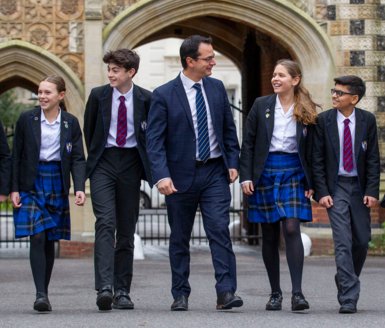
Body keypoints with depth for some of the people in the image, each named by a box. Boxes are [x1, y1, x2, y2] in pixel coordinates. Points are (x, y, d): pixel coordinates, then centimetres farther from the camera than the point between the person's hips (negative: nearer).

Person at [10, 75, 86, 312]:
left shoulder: (71, 123, 3)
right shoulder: (27, 119, 0)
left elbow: (78, 158, 1)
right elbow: (16, 156, 2)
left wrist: (80, 188, -13)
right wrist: (14, 189, -4)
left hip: (57, 184, 2)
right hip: (31, 184, -2)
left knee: (50, 241, 8)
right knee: (37, 238, -12)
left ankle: (45, 293, 18)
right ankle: (41, 295, -16)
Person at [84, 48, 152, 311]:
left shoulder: (146, 99, -1)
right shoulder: (98, 95, 2)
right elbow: (89, 130, 13)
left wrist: (147, 165, 6)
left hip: (131, 164, 1)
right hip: (103, 164, 0)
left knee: (126, 229, 4)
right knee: (105, 223, -15)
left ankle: (122, 291, 10)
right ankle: (104, 287, -23)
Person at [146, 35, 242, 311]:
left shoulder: (217, 88, 6)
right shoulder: (164, 95, -7)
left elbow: (229, 130, 13)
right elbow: (155, 140, -10)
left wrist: (233, 162, 5)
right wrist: (162, 175, -20)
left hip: (215, 173, 2)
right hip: (181, 175, -2)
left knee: (220, 231, -9)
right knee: (180, 238, 7)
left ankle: (226, 292, -12)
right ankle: (181, 295, 16)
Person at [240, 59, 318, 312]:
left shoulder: (307, 112, 3)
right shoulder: (261, 105, 3)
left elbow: (310, 150, 5)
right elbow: (248, 143, 4)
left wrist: (311, 183, 1)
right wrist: (246, 176, -3)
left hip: (293, 174, -1)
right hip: (265, 173, 1)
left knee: (292, 229, -14)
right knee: (270, 235, 6)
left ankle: (297, 292, -15)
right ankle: (275, 293, 14)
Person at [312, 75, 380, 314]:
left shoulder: (367, 120, -1)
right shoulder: (324, 120, -4)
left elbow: (373, 158, 1)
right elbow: (317, 159, -1)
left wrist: (372, 191, -7)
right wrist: (321, 192, -8)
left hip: (359, 187, 2)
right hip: (335, 187, -2)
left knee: (362, 240, 8)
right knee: (343, 242, -11)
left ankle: (346, 282, 32)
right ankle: (348, 298, -12)